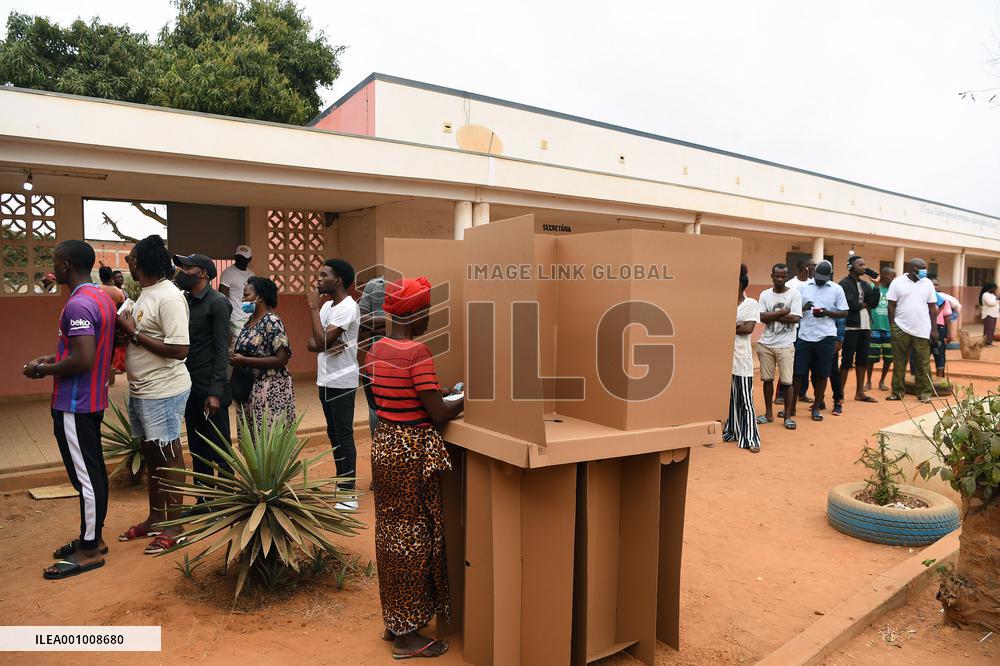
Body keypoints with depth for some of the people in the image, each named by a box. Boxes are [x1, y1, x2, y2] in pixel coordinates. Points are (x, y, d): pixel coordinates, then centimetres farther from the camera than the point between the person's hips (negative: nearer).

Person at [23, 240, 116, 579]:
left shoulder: (78, 305, -21)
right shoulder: (102, 297, 10)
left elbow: (83, 360, -27)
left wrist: (44, 370, -12)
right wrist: (54, 359, 13)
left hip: (74, 405, -10)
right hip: (93, 399, 10)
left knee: (84, 476, 0)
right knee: (93, 471, 16)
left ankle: (89, 550, 11)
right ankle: (93, 536, 28)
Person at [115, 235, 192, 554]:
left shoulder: (168, 297, -18)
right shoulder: (146, 293, 11)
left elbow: (179, 349, -25)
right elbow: (146, 337, 16)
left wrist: (133, 333, -18)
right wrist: (127, 329, -1)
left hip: (163, 392, -9)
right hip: (141, 390, 9)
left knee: (168, 456, 1)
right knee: (152, 455, 17)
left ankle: (173, 526, 14)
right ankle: (155, 519, 31)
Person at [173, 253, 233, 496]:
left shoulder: (217, 303, -9)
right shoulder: (185, 301, 12)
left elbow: (222, 350, -15)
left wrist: (215, 392, -19)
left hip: (209, 390, -7)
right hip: (190, 388, 8)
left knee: (218, 451, 1)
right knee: (197, 449, 15)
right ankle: (203, 501, 25)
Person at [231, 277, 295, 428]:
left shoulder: (272, 323, -15)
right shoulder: (251, 319, 10)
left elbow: (282, 359, -20)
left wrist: (244, 361, -20)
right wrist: (235, 357, 1)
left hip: (269, 391, -8)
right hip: (249, 389, 9)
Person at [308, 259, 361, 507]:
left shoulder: (347, 307, -15)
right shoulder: (327, 306, 13)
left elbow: (322, 340, -23)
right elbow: (312, 343, 10)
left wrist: (313, 307, -14)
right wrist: (326, 347, -12)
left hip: (341, 382, -9)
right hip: (326, 380, 9)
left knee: (344, 435, -4)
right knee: (334, 433, 15)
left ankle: (349, 494, 4)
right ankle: (340, 485, 27)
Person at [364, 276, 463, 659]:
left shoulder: (376, 349, 5)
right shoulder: (417, 352, -21)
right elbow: (438, 414, -19)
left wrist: (438, 396, 15)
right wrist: (466, 400, -1)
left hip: (384, 444, 8)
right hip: (412, 451, -8)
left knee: (391, 531, 18)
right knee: (414, 536, 5)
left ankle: (393, 620, 34)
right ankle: (408, 635, 19)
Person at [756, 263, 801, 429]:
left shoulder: (795, 294, -3)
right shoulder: (765, 294, 5)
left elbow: (795, 318, -13)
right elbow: (762, 317, -8)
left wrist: (772, 316, -10)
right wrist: (783, 311, -13)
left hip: (786, 345, -3)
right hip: (766, 344, 3)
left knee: (786, 381, -2)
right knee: (767, 379, 9)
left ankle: (788, 416, 11)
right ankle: (769, 413, 21)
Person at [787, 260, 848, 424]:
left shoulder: (837, 289, 4)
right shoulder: (802, 287, 6)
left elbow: (844, 313, 4)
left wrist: (827, 313, -14)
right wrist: (803, 308, -16)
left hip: (826, 338, 0)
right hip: (804, 336, 0)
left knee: (822, 375, 7)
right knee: (798, 373, 2)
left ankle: (816, 408, 19)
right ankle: (791, 407, 13)